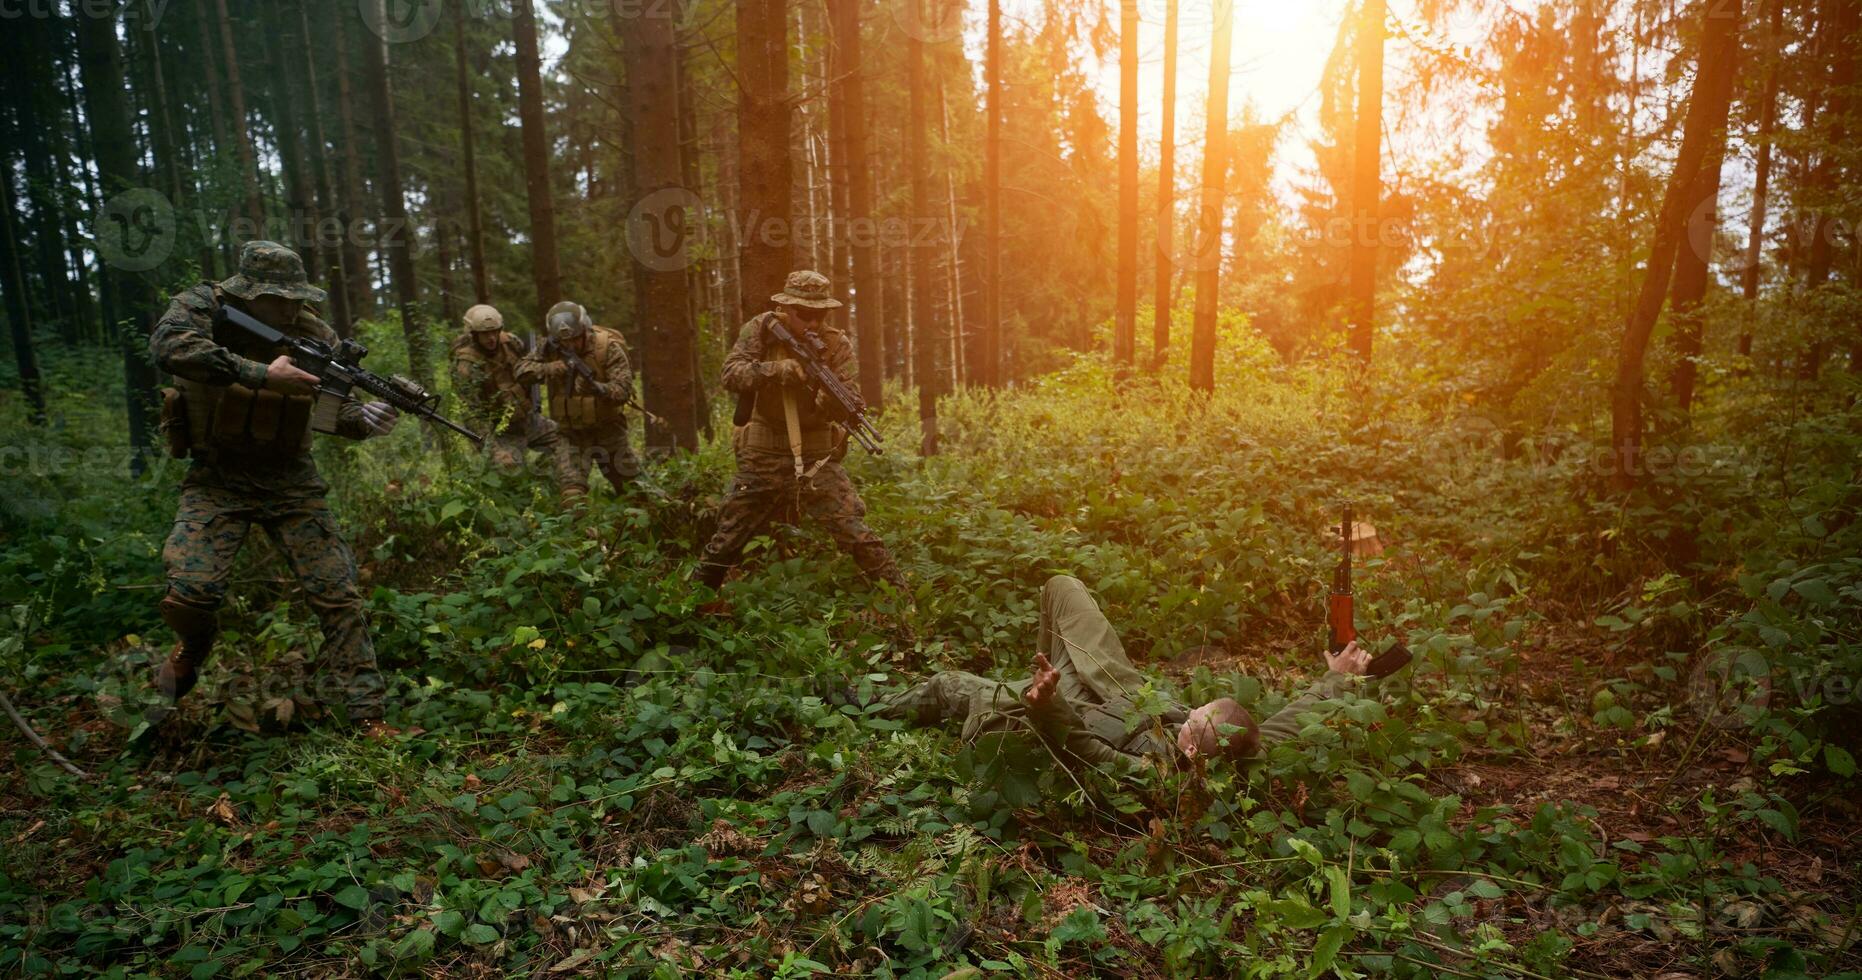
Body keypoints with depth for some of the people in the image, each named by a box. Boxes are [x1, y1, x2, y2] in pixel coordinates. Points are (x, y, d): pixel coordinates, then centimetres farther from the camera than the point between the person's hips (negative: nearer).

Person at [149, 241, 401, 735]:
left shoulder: (315, 334, -4)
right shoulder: (207, 305, -10)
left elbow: (334, 413, 2)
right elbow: (168, 344, -31)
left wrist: (364, 419, -21)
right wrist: (261, 374, -37)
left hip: (290, 481, 2)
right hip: (217, 480, -1)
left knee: (338, 596, -5)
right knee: (189, 593, -19)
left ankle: (366, 716, 4)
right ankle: (195, 645, 20)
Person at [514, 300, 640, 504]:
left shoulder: (608, 347, -16)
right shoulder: (550, 349, -4)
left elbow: (623, 389, -22)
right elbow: (521, 370, -10)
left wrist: (598, 388, -42)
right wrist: (548, 369, -29)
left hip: (607, 428, -2)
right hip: (570, 433, 2)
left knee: (632, 488, 9)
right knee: (571, 491, -10)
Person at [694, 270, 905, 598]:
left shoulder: (837, 344, -6)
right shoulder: (761, 329, -5)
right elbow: (731, 374, -16)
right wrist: (776, 369, -31)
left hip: (816, 459, -1)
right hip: (762, 458, 1)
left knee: (857, 535, -11)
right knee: (725, 542, 11)